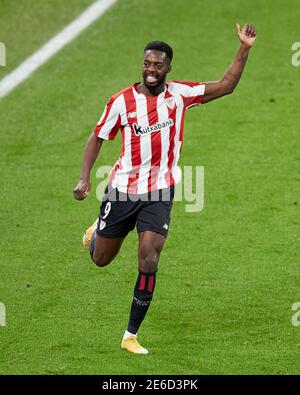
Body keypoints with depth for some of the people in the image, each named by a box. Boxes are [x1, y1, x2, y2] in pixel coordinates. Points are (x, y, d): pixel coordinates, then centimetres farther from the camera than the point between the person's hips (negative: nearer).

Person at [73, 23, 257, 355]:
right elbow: (98, 137, 1)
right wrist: (85, 178, -11)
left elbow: (226, 86, -3)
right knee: (101, 260, 13)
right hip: (122, 189, 0)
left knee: (149, 262, -14)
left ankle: (131, 336, -5)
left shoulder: (179, 94, -3)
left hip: (159, 193, 0)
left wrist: (244, 49, -13)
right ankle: (97, 230, 52)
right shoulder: (122, 101, -7)